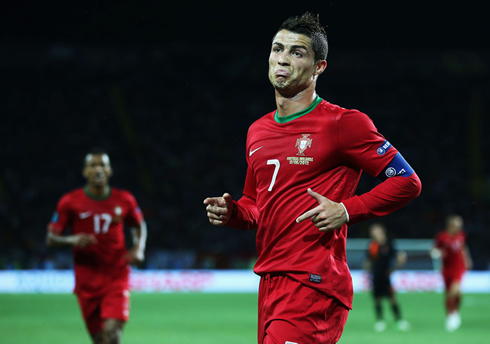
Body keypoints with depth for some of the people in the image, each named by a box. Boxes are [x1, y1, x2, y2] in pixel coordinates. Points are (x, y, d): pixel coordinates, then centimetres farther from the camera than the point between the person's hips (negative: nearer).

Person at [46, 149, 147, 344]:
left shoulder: (124, 200, 2)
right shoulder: (70, 202, -3)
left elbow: (139, 226, 20)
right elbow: (51, 239, 1)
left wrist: (139, 249, 1)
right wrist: (72, 240, -19)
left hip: (116, 278, 0)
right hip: (86, 281, 1)